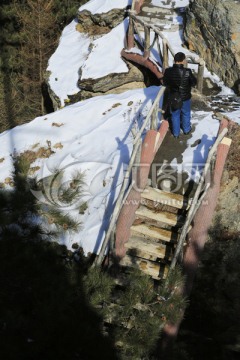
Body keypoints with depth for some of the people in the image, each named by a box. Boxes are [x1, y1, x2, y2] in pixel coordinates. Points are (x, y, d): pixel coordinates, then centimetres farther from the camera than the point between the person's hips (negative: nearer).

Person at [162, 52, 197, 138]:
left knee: (175, 115, 21)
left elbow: (165, 83, -4)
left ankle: (176, 133, 34)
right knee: (186, 114, 24)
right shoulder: (187, 72, -25)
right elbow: (194, 82, -11)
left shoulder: (168, 71, -20)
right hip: (185, 97, -1)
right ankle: (186, 129, 45)